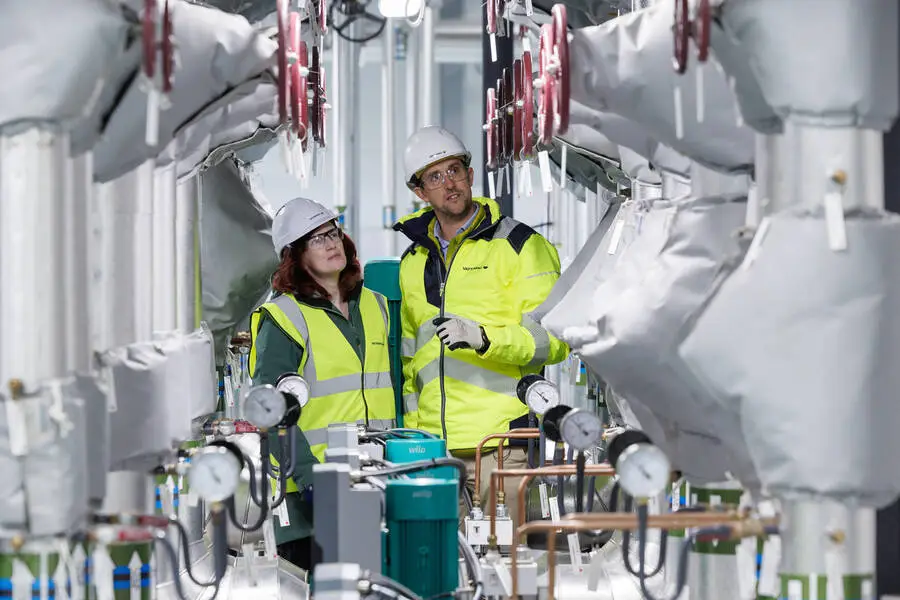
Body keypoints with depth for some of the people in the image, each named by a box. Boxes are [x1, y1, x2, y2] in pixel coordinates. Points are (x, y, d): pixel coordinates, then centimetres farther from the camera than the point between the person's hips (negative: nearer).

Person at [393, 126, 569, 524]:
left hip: (500, 444, -5)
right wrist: (410, 431, 19)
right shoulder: (413, 262, 18)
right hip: (433, 446, 5)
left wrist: (483, 337, -21)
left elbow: (553, 340, -6)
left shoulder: (520, 245, 0)